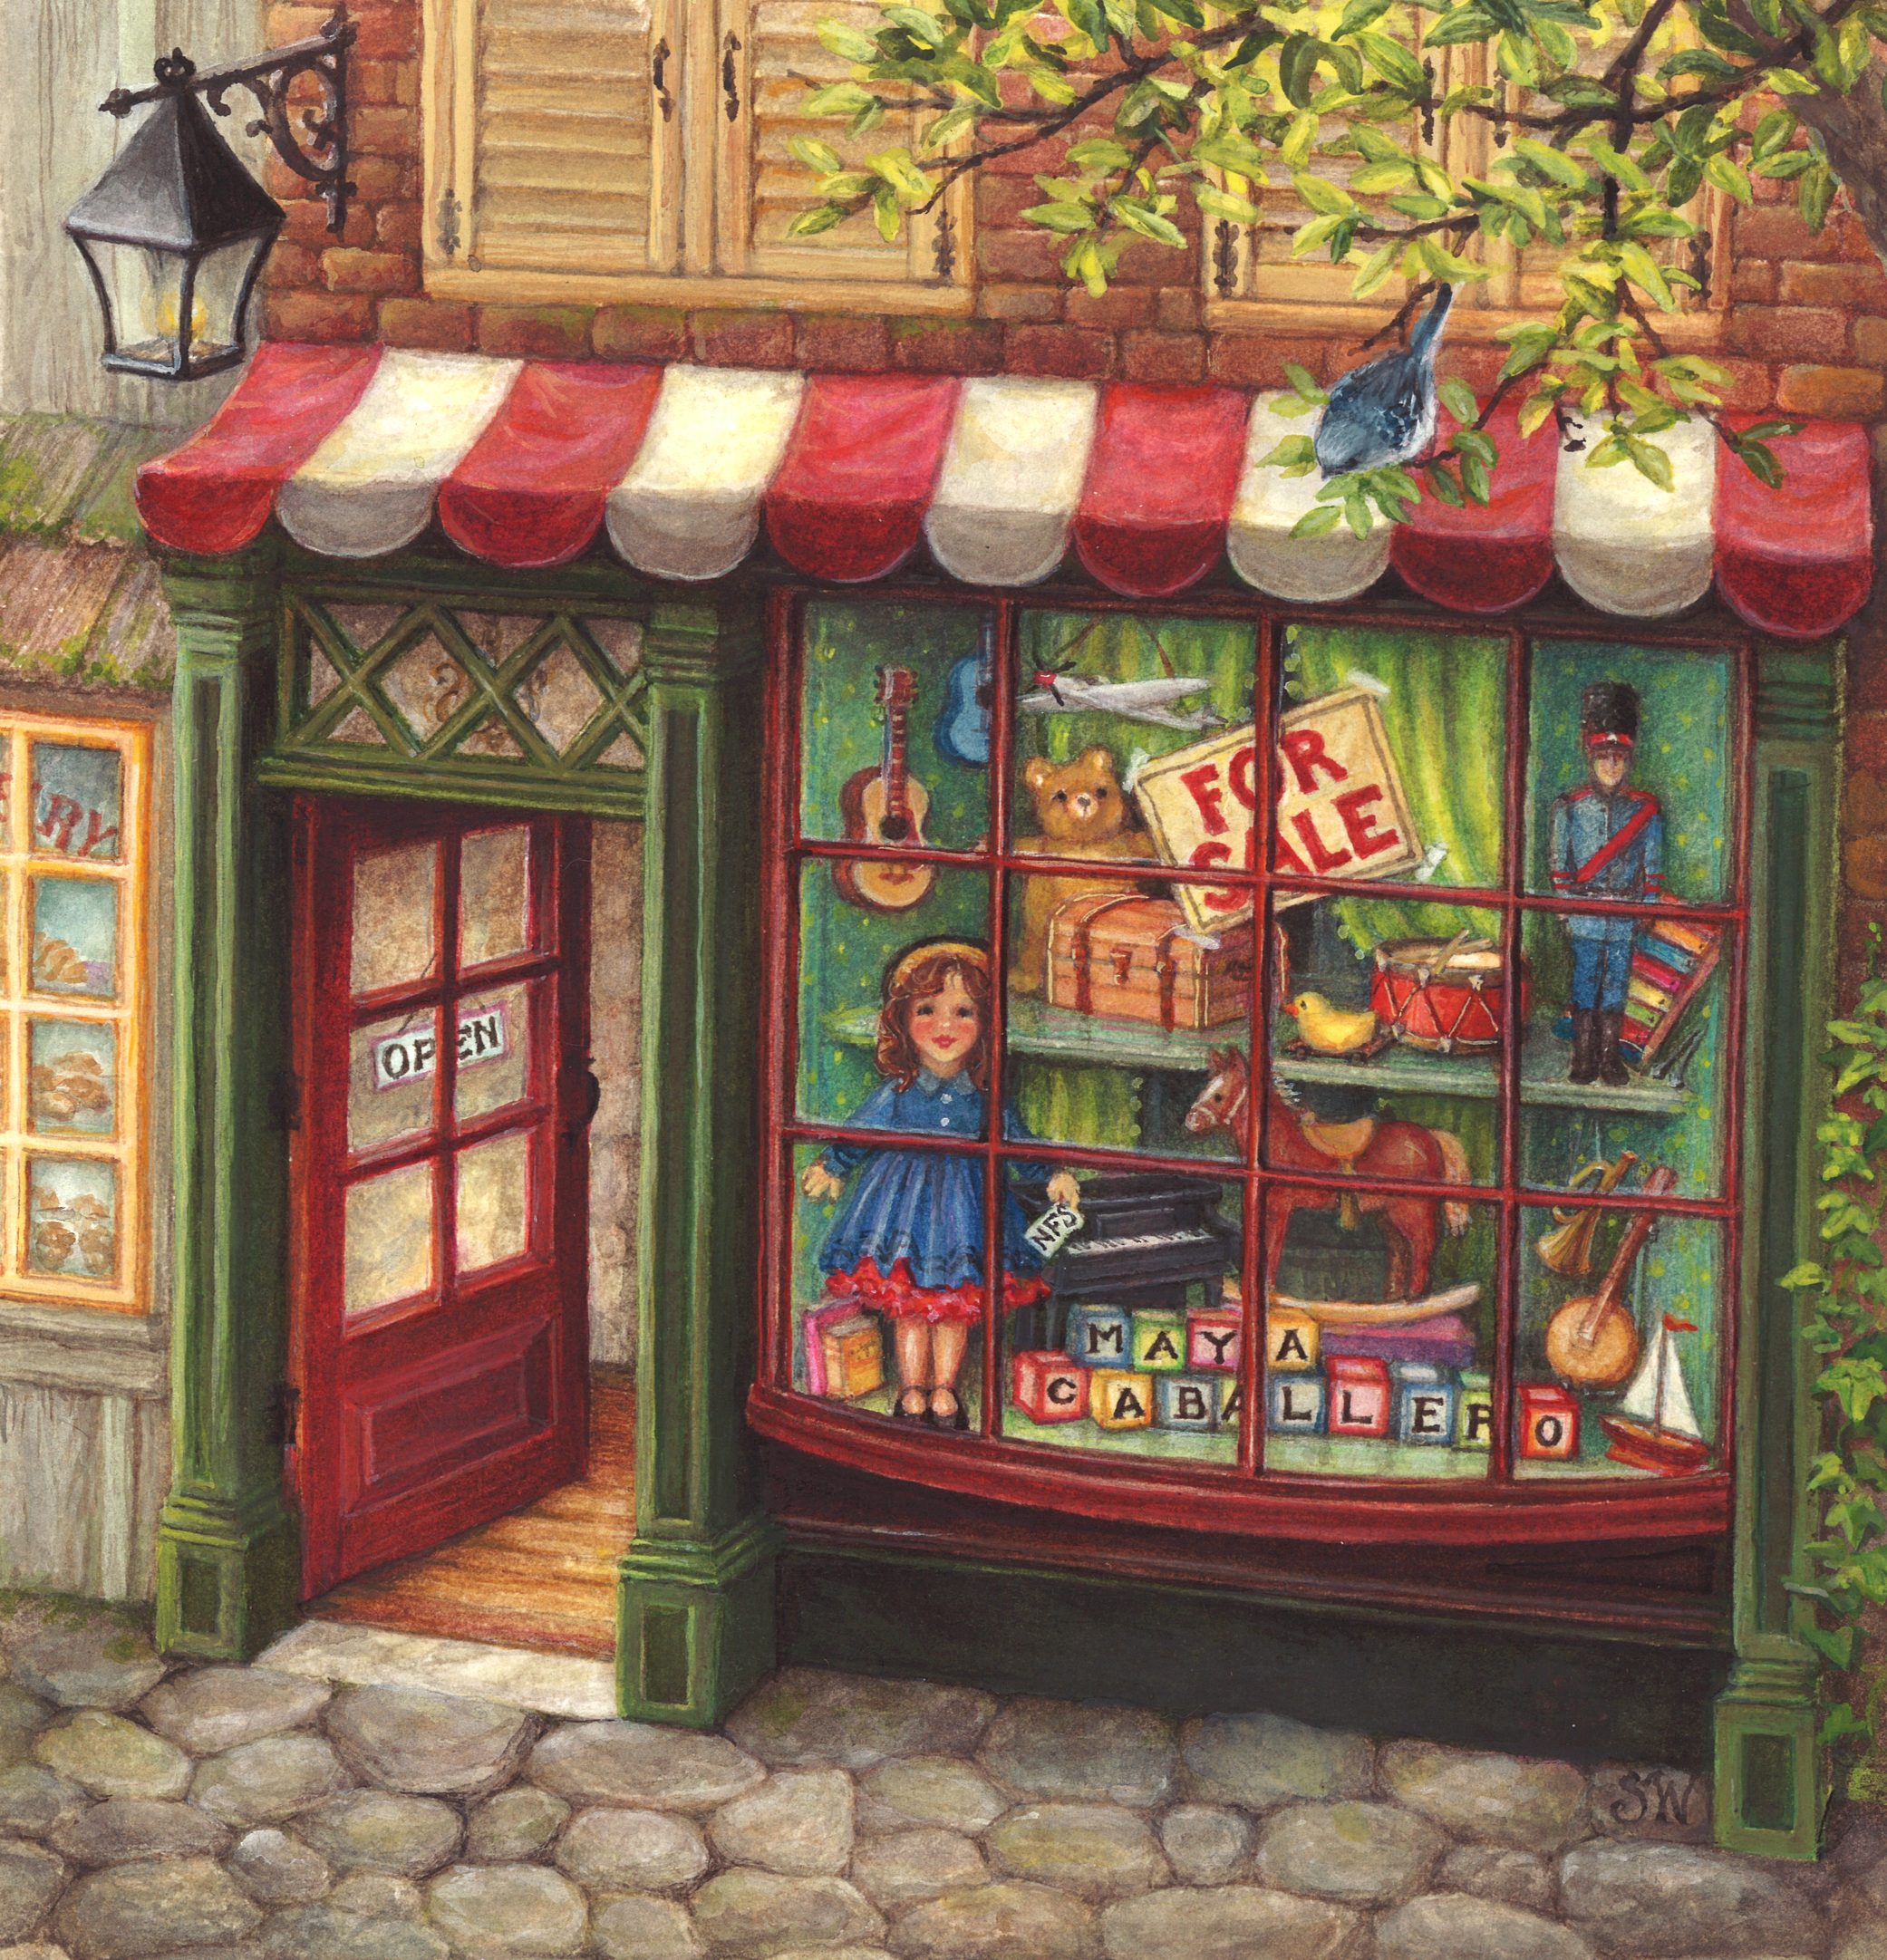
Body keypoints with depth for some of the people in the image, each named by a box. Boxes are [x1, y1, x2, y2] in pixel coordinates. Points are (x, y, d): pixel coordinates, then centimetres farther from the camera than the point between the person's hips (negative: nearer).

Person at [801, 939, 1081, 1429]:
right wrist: (829, 1166, 4)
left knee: (956, 1308, 4)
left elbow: (1020, 1146, 12)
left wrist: (1054, 1177, 8)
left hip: (966, 1202, 1)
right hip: (906, 1200, -1)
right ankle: (912, 1390, 12)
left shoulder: (986, 1101, 1)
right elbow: (857, 1135, 9)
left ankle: (943, 1390, 17)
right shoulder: (896, 1094, -2)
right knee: (907, 1306, 1)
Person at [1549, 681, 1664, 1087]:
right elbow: (1561, 863, 5)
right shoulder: (1570, 807, 4)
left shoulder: (1644, 808, 6)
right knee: (1585, 982, -1)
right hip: (1585, 914, -1)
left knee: (1617, 982, 4)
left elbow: (1652, 864, 8)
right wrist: (1565, 902, -2)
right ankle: (1584, 1060, 4)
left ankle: (1610, 1059, 10)